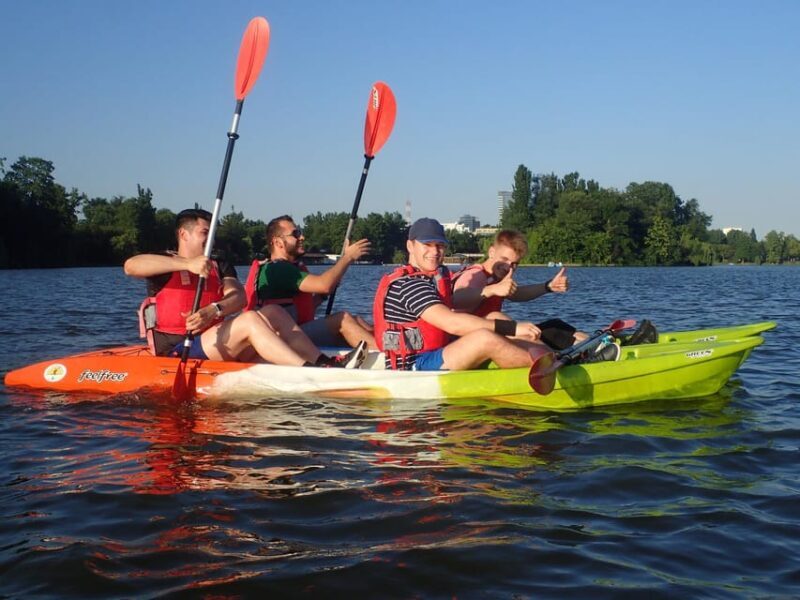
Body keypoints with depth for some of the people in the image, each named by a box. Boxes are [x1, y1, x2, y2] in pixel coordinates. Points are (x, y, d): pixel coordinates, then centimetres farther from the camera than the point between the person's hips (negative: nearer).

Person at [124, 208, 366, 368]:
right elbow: (131, 265, -19)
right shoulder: (166, 265, 5)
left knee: (273, 312, -12)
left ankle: (325, 363, -28)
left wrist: (214, 310, -24)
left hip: (216, 348, 6)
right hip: (178, 352, -6)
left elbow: (239, 296, -1)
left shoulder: (220, 268, 21)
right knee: (250, 320, -27)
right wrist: (187, 264, -28)